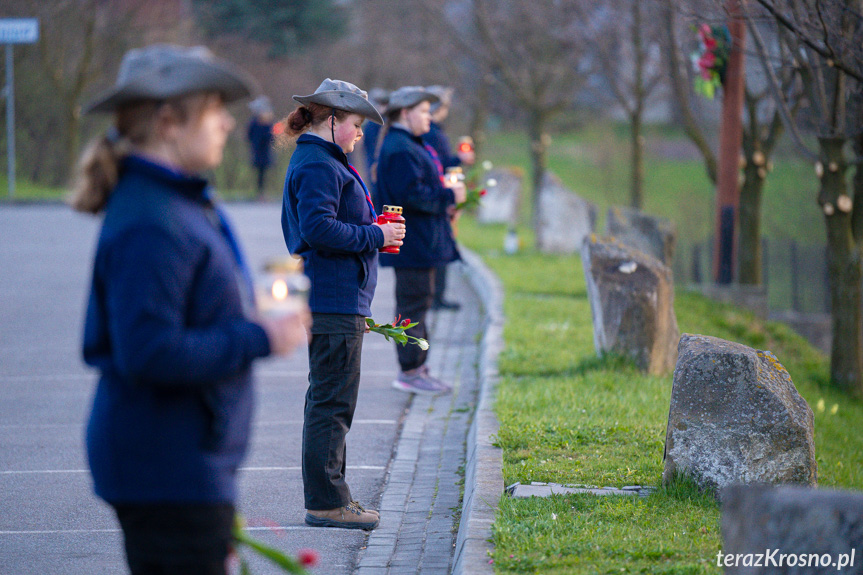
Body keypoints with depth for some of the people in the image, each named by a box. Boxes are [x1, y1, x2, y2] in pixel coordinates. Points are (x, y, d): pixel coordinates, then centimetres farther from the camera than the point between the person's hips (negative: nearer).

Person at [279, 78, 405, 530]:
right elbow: (318, 229, -23)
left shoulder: (325, 163, 20)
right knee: (332, 401, -7)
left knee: (329, 400, 14)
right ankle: (325, 502, -4)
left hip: (338, 301, 11)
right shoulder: (318, 166, -13)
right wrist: (375, 235, -16)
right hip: (333, 302, -11)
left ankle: (329, 497, 21)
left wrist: (376, 230, 15)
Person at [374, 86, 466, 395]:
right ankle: (410, 372, -2)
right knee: (413, 302, -7)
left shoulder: (409, 146, 18)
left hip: (421, 241, 11)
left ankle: (416, 367, 21)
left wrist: (444, 200, 14)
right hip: (411, 243, -11)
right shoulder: (400, 149, -18)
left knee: (419, 301, 15)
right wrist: (448, 196, -16)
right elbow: (410, 194, -25)